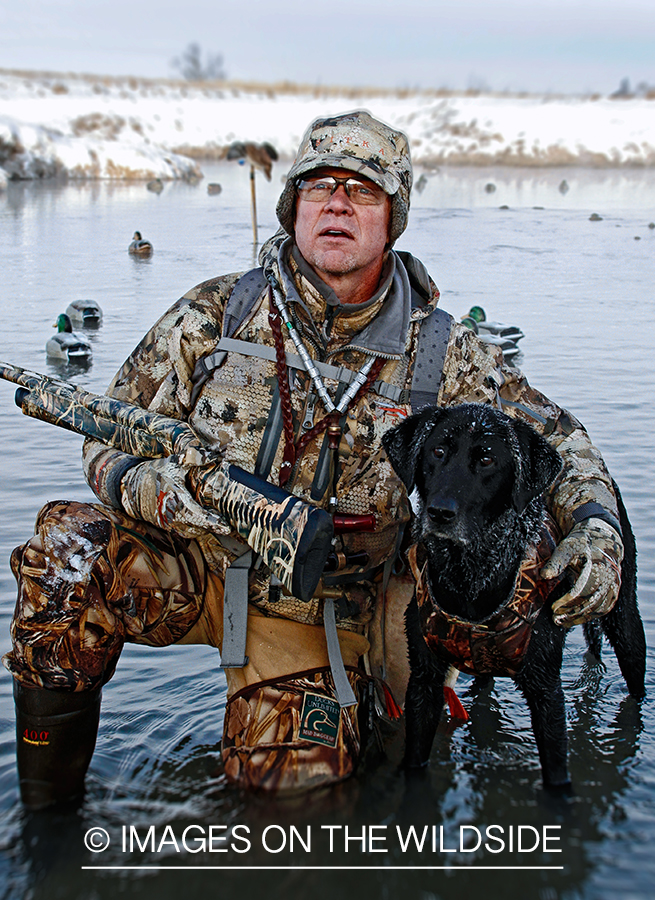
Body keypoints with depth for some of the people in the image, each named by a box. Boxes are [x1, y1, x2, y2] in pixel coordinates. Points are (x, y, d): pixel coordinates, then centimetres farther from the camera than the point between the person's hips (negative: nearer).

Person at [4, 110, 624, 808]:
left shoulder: (441, 355, -5)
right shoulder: (215, 313, -6)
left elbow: (556, 437, 2)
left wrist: (596, 527, -19)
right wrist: (152, 487, -26)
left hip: (316, 605, 1)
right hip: (192, 566, 0)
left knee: (293, 765, -19)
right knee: (70, 551, -29)